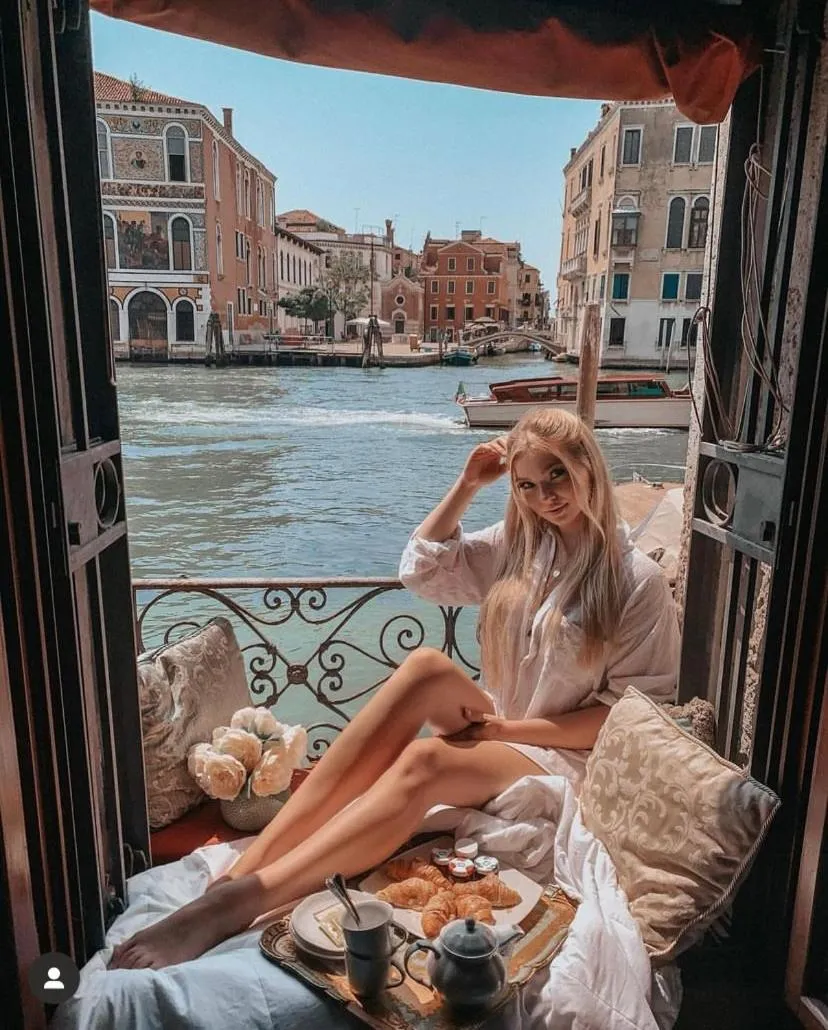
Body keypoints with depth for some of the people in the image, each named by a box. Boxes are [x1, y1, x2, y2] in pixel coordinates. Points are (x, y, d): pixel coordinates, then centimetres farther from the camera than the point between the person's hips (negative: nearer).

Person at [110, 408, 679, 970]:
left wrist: (511, 727, -14)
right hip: (496, 730, 4)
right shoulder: (519, 543, 8)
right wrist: (467, 486, 0)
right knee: (426, 667, -30)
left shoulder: (638, 580, -8)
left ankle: (244, 899, -38)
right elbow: (421, 570, 7)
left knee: (425, 760, -35)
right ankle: (247, 863, -34)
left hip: (564, 755, -4)